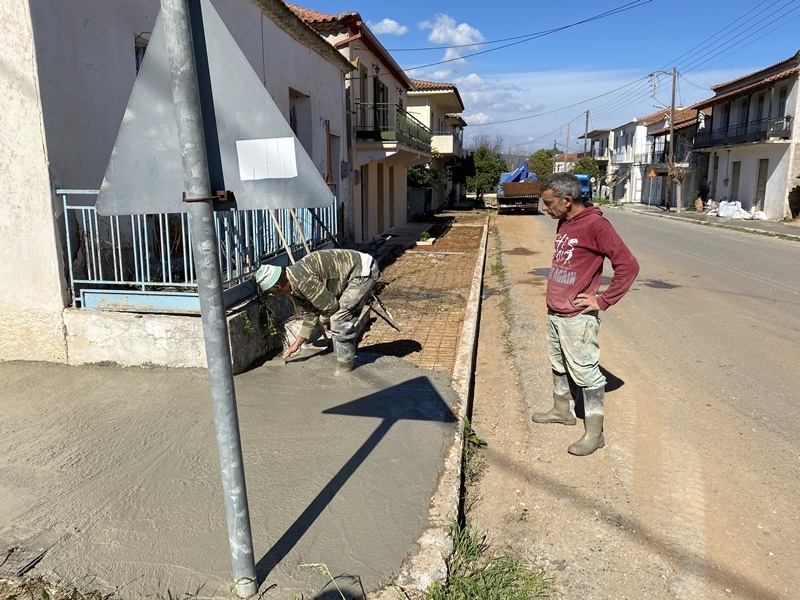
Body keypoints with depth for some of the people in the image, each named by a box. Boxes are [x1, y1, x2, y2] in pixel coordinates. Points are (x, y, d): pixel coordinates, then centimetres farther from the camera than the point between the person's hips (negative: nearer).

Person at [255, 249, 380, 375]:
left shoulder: (302, 280, -25)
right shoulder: (295, 285, 8)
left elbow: (330, 305, -20)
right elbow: (310, 312, 19)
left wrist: (323, 320, 3)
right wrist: (296, 344, 25)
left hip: (364, 270, -10)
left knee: (340, 318, -10)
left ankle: (345, 364, 4)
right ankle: (346, 355, 31)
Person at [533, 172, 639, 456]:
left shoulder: (595, 225, -17)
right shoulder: (563, 223, 8)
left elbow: (628, 265, -20)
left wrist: (603, 301, -16)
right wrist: (555, 292, 11)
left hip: (577, 318, -9)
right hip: (554, 313, 9)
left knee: (585, 373, 0)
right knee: (558, 366, 21)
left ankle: (594, 433, 12)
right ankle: (562, 410, 40)